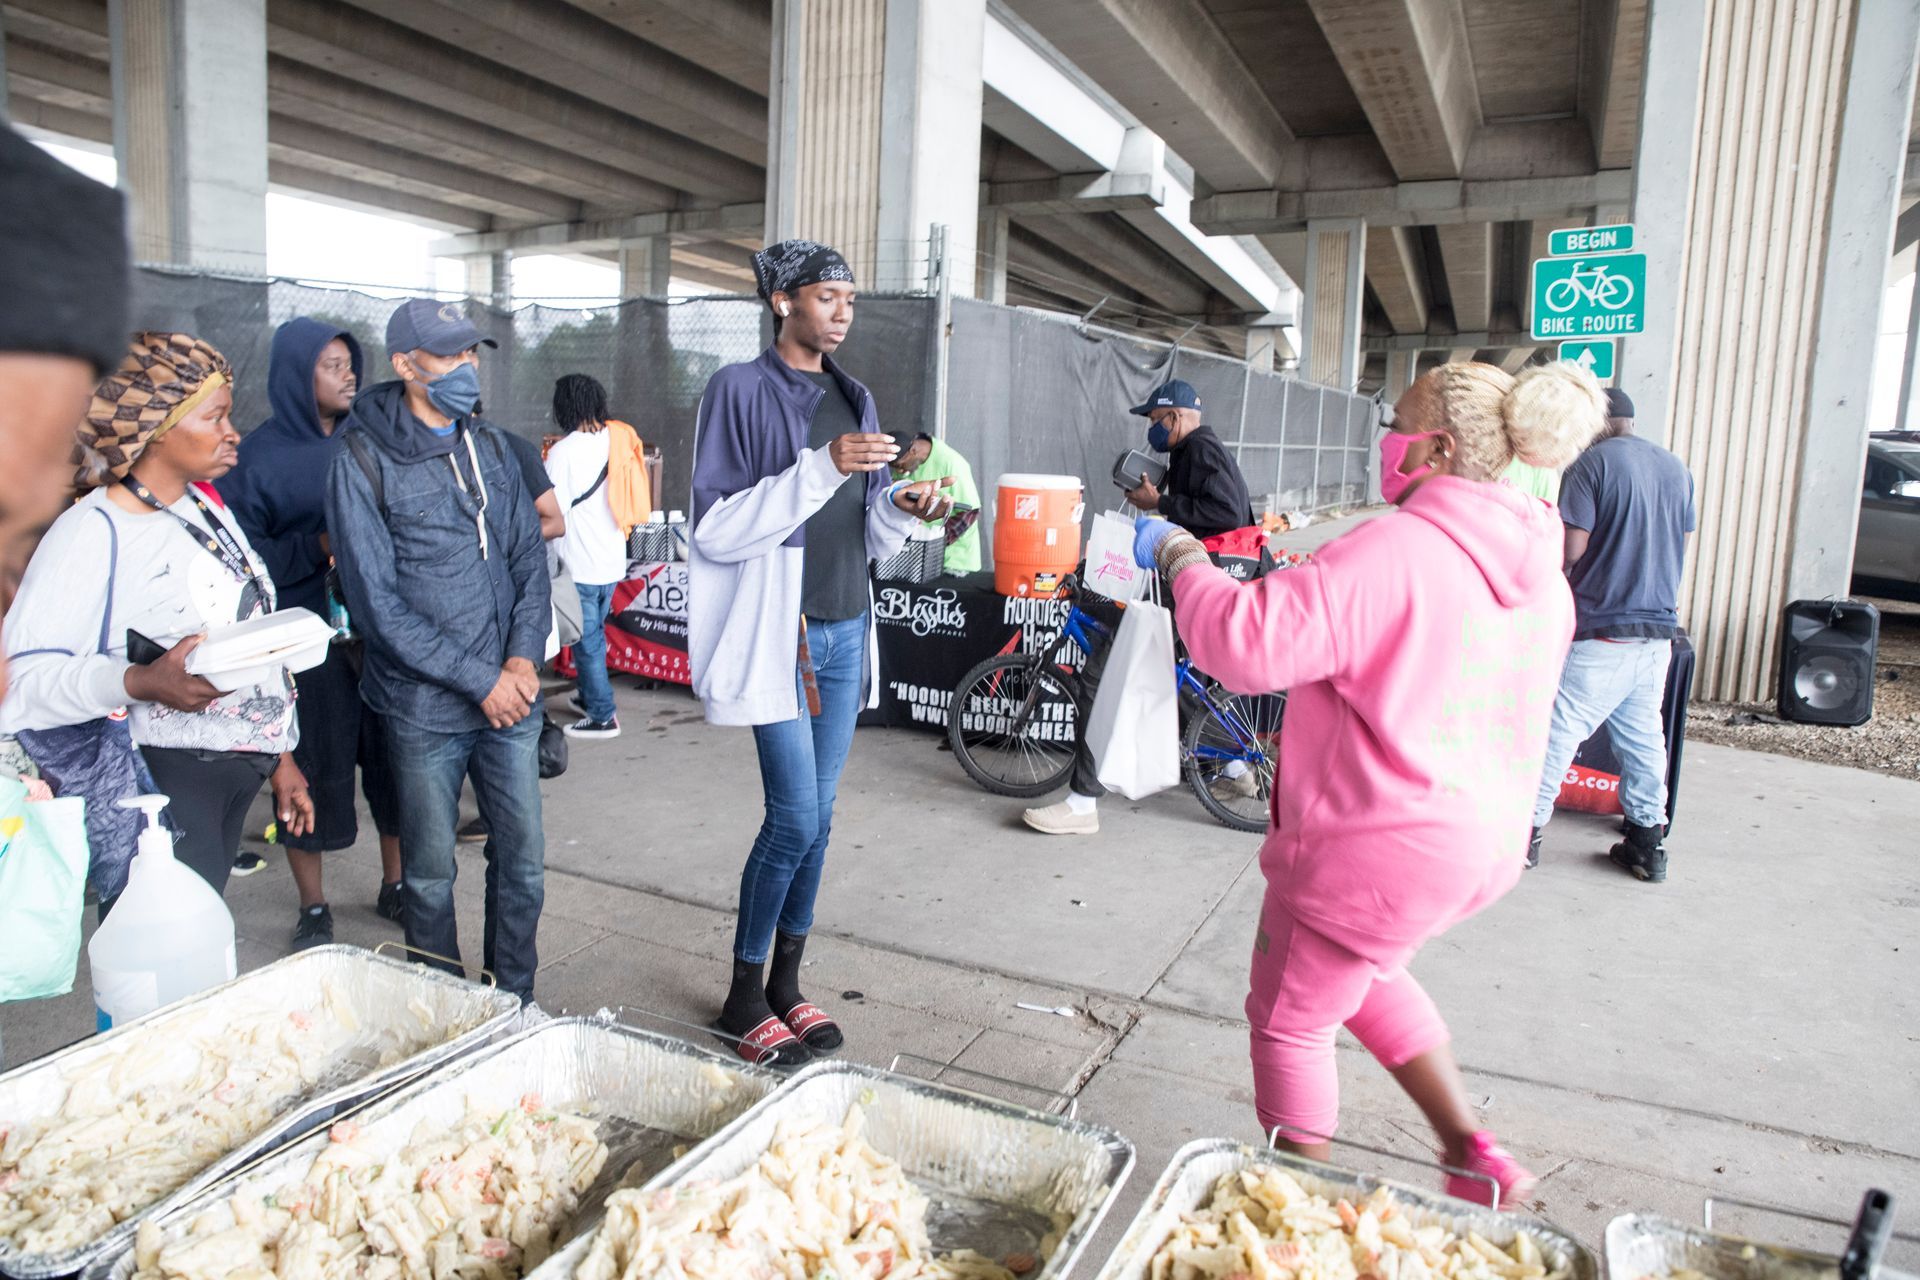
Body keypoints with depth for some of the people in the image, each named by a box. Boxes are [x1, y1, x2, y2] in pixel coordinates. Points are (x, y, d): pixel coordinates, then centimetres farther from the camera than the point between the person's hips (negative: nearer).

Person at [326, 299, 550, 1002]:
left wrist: (524, 655, -5)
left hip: (511, 696, 4)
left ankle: (514, 1002, 29)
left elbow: (529, 554, 9)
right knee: (430, 875, 10)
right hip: (424, 707, -4)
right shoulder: (362, 462, -8)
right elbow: (378, 604, -12)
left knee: (523, 862, 10)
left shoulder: (489, 445, 8)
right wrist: (479, 679, -14)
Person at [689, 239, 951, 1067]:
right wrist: (819, 470, -21)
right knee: (794, 819, -8)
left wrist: (901, 508, -4)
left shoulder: (854, 399, 14)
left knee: (818, 817, 9)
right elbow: (717, 527, -13)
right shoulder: (740, 390, -5)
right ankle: (744, 999, 12)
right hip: (778, 633, -6)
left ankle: (785, 984, 24)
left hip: (845, 632, 6)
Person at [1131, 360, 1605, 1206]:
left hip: (1380, 848, -9)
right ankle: (1472, 1153, 32)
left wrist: (1179, 555, -12)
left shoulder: (1395, 550, -22)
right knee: (1363, 973, 33)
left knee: (1289, 1021, 13)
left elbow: (1247, 642, -28)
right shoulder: (1535, 569, 6)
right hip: (1482, 840, 9)